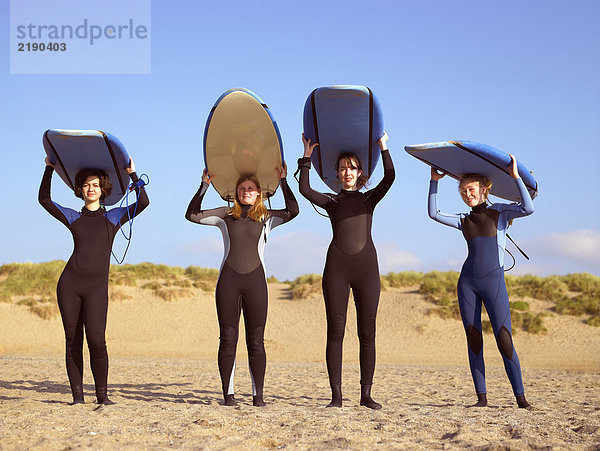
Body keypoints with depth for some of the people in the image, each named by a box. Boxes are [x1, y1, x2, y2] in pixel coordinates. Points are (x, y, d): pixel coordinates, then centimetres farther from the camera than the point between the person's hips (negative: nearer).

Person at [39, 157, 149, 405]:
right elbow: (44, 200, 15)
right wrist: (49, 169, 13)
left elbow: (143, 202, 2)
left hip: (96, 287, -2)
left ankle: (102, 394, 0)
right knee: (73, 341, 1)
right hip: (70, 283, 2)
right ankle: (77, 395, 8)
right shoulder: (74, 218, 15)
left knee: (96, 340, -14)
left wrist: (132, 174, -1)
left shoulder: (114, 217, 12)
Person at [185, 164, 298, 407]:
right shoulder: (226, 215, 12)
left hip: (255, 281, 0)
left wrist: (283, 181, -2)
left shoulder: (266, 218, 11)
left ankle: (258, 394, 4)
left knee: (256, 341, -1)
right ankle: (228, 393, 6)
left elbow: (293, 211, -4)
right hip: (228, 281, 0)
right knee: (228, 340, 0)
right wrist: (204, 185, 3)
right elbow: (192, 215, 6)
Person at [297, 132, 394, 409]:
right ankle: (336, 395, -1)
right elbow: (304, 190, -2)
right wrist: (306, 158, -1)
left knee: (367, 332, -1)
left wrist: (384, 149, -2)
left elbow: (389, 178, -1)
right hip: (337, 266, 0)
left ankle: (366, 394, 4)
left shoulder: (369, 199, 16)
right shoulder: (331, 201, 15)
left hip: (366, 266, 0)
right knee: (335, 331, -4)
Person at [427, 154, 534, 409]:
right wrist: (434, 181, 9)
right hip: (468, 282, 4)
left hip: (494, 282, -4)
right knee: (473, 339, 1)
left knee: (504, 339, -10)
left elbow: (528, 209, -11)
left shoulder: (499, 211, 6)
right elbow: (434, 214, 8)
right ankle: (481, 397, 6)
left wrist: (515, 177, -12)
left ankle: (520, 397, -4)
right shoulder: (464, 221, 16)